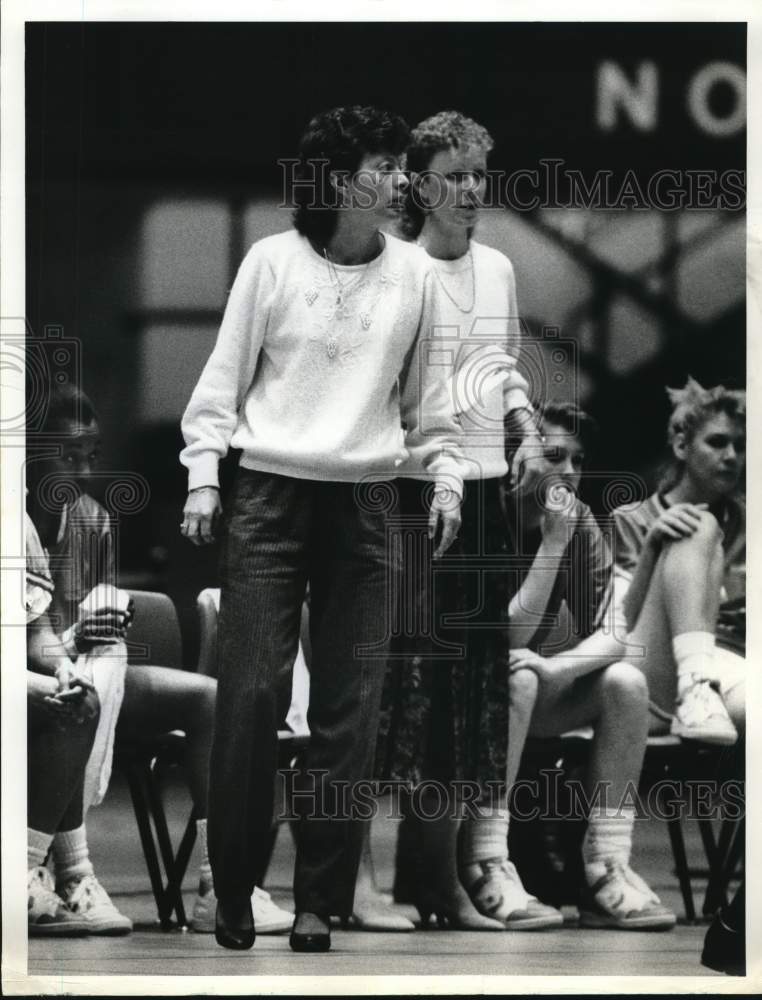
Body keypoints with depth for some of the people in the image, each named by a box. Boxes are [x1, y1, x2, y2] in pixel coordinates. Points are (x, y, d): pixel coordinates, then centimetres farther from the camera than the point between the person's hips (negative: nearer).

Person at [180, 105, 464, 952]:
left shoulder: (413, 273, 5)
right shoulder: (272, 261, -2)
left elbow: (426, 389, 14)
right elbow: (224, 376, 1)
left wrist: (446, 477, 8)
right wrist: (202, 477, -5)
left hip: (362, 502, 2)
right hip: (269, 497, -2)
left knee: (348, 707, 0)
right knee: (248, 691, -6)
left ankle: (320, 901, 5)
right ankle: (233, 889, 4)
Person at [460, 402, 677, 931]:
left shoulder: (583, 523, -1)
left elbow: (609, 636, -8)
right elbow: (511, 635, -25)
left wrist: (556, 666, -29)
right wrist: (553, 540, -29)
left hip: (537, 691, 6)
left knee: (626, 681, -18)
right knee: (515, 678, -36)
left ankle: (606, 869, -21)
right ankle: (485, 867, -35)